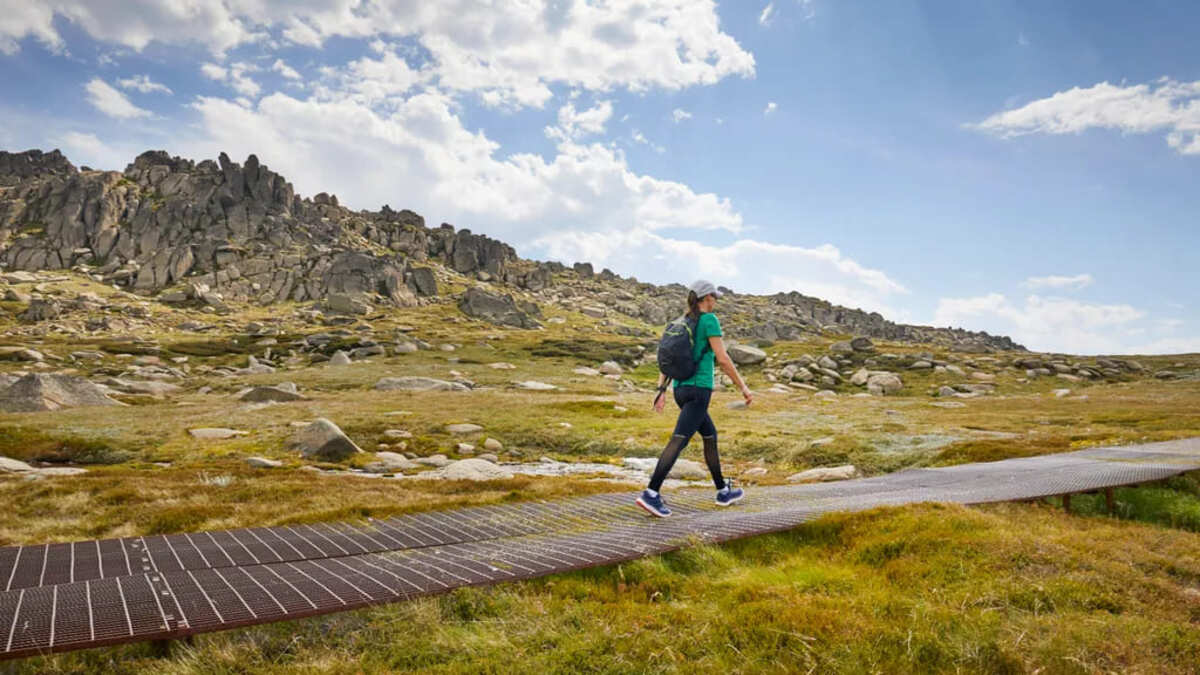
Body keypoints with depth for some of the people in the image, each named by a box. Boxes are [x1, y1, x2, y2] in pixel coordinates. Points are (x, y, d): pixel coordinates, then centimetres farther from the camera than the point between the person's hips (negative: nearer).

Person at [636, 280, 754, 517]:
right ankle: (651, 494, -25)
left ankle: (723, 491, 29)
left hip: (681, 390, 9)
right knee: (678, 442, -15)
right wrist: (743, 387, -6)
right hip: (698, 390, -9)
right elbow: (723, 359, -14)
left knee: (710, 436, 21)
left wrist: (661, 392, 11)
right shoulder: (709, 320, -9)